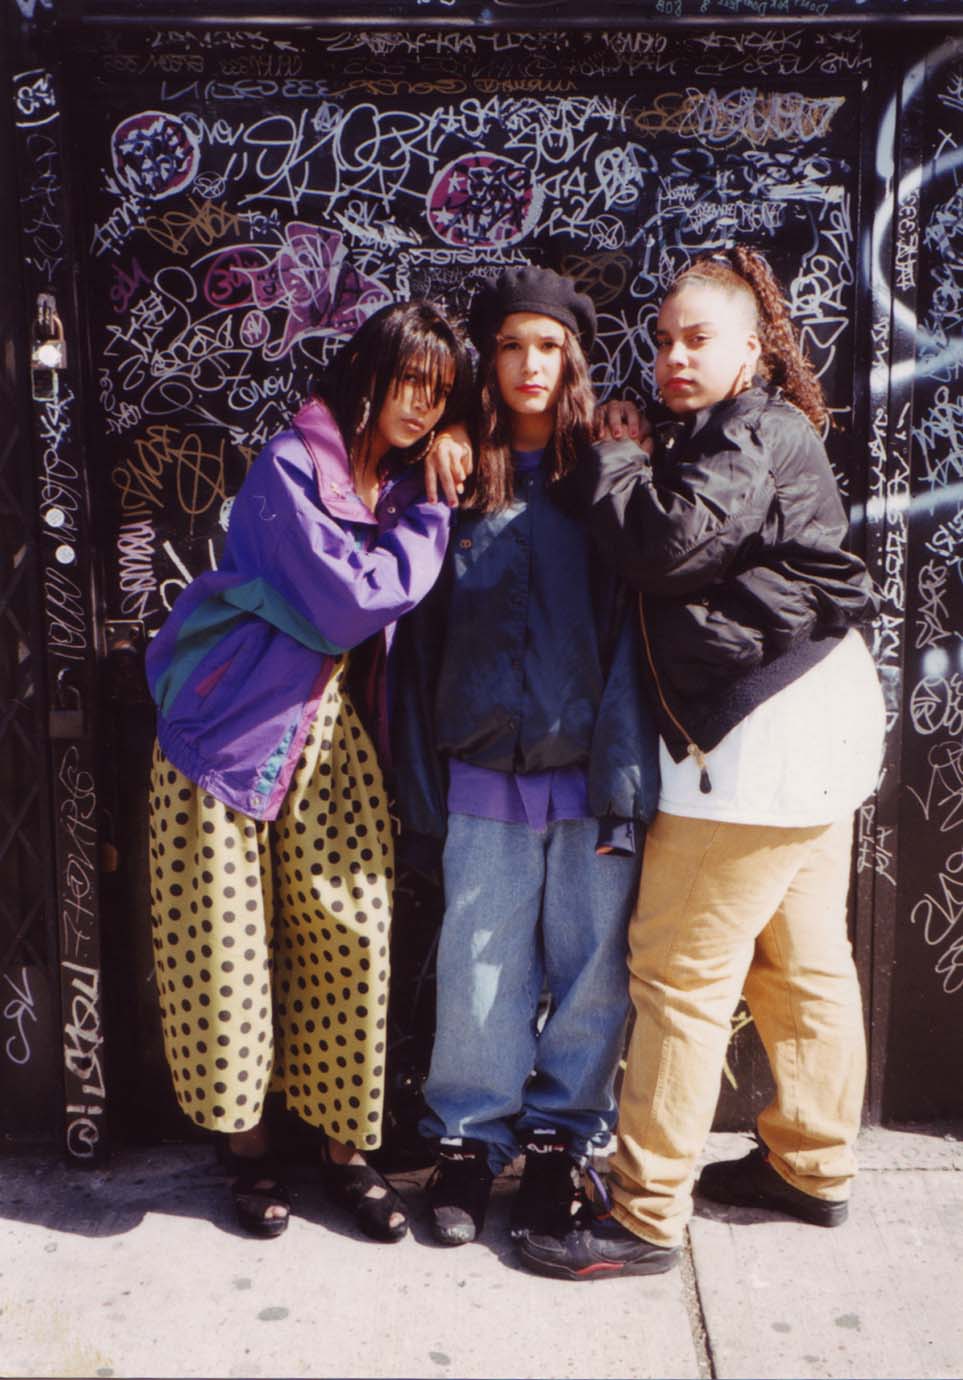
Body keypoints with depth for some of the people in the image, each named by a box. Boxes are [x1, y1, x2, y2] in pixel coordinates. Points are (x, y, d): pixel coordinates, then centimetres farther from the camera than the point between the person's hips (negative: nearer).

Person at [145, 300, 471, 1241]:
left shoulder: (399, 483, 10)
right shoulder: (289, 468, -12)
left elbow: (410, 615, 10)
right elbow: (352, 601, -19)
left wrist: (428, 504, 0)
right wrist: (429, 518, -10)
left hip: (335, 740, 6)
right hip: (235, 732, -5)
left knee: (351, 936, 1)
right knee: (227, 943, 2)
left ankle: (346, 1147, 17)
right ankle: (245, 1143, 23)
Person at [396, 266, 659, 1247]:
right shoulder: (458, 481, 6)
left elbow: (632, 640, -5)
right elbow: (423, 637, 7)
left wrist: (625, 783, -11)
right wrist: (421, 778, 5)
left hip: (591, 777, -1)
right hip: (486, 777, 1)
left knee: (592, 968, 8)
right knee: (478, 972, 8)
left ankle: (560, 1138, 29)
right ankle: (468, 1141, 28)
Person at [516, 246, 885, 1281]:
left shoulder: (759, 434, -11)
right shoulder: (733, 436, 18)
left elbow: (669, 543, -24)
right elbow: (667, 569, 15)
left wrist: (615, 459, -8)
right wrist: (633, 464, 2)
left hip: (769, 729, -11)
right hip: (809, 721, 11)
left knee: (679, 969, -6)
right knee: (801, 960, 18)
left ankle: (645, 1216, 4)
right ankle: (812, 1166, 32)